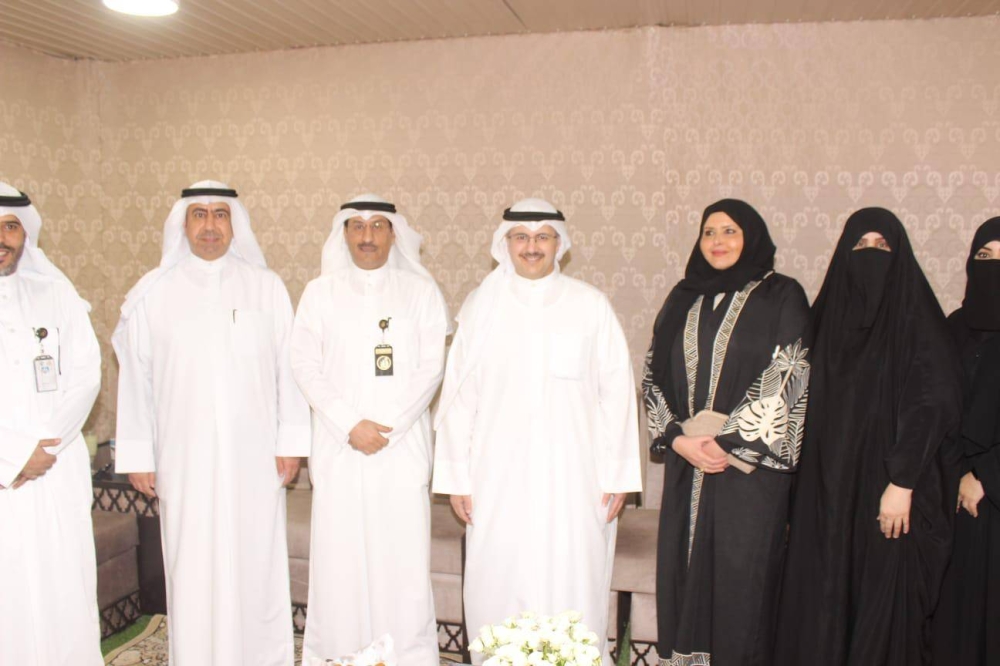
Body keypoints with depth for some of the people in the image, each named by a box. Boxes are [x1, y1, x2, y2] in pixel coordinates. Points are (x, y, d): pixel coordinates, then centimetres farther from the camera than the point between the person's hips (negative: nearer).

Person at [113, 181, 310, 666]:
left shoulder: (266, 288, 3)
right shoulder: (152, 293, 4)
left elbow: (289, 368, 2)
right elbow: (135, 377, 4)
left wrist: (291, 441, -1)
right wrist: (137, 456, 3)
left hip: (254, 458, 0)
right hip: (184, 460, 0)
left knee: (257, 567, 8)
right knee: (194, 574, 6)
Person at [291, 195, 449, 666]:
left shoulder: (420, 290, 6)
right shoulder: (320, 291, 8)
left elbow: (431, 366, 0)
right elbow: (305, 365, 1)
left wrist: (388, 426, -10)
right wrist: (350, 425, -9)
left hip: (403, 446, 0)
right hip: (339, 447, 1)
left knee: (404, 557, 1)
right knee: (338, 556, 2)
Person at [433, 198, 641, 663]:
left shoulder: (591, 305, 3)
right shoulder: (482, 307, 5)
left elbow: (616, 391, 3)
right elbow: (458, 396, 5)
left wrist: (617, 474, 1)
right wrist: (456, 476, 3)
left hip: (572, 477, 0)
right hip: (499, 478, 1)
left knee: (572, 587, 2)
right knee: (498, 587, 5)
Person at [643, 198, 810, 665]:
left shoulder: (781, 296, 0)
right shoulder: (684, 299, 12)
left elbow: (787, 376, -9)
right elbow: (654, 373, 8)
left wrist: (727, 442, -13)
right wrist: (678, 437, -6)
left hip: (751, 461, -4)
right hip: (685, 460, 4)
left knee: (741, 573, 0)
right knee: (684, 569, 7)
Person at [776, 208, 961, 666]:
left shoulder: (915, 317, -4)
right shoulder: (829, 313, 9)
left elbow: (934, 404, -10)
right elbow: (811, 404, 10)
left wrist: (902, 482, -16)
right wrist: (805, 482, 4)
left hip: (888, 484, -4)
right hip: (828, 487, 4)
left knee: (886, 602, 3)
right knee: (822, 599, 7)